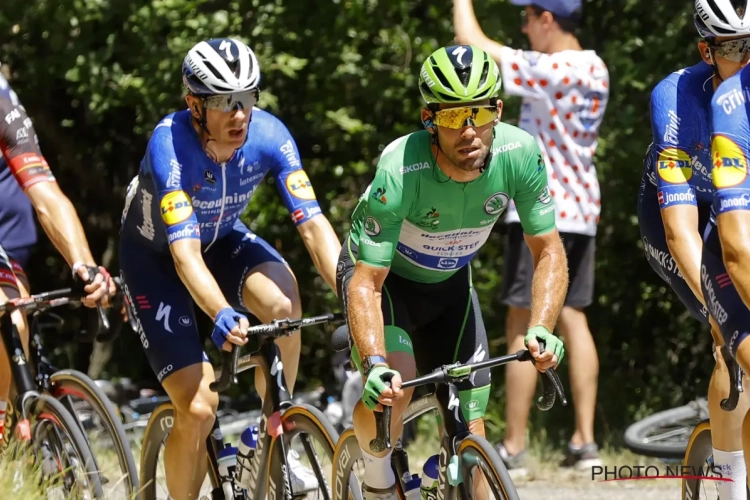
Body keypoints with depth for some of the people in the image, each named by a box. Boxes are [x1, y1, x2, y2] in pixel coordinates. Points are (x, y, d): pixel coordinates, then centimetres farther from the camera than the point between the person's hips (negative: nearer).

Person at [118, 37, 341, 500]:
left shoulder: (268, 135, -24)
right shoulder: (170, 144, -34)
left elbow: (313, 223, -27)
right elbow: (185, 252, -42)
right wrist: (223, 316, -59)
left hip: (223, 239, 3)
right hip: (156, 256, -3)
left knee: (283, 302, -31)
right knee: (199, 408, -15)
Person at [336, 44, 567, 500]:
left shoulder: (521, 153, -27)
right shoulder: (401, 172, -38)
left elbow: (549, 250, -17)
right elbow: (366, 283, -35)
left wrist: (541, 329, -33)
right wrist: (375, 365, -50)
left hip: (449, 282, 4)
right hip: (383, 276, -4)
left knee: (470, 433, -2)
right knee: (393, 386, -30)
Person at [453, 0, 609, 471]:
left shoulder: (548, 71, -18)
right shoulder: (596, 71, 6)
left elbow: (472, 42, -14)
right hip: (582, 211, 8)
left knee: (523, 327, -3)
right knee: (574, 320, 10)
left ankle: (514, 447, -1)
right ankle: (585, 441, 7)